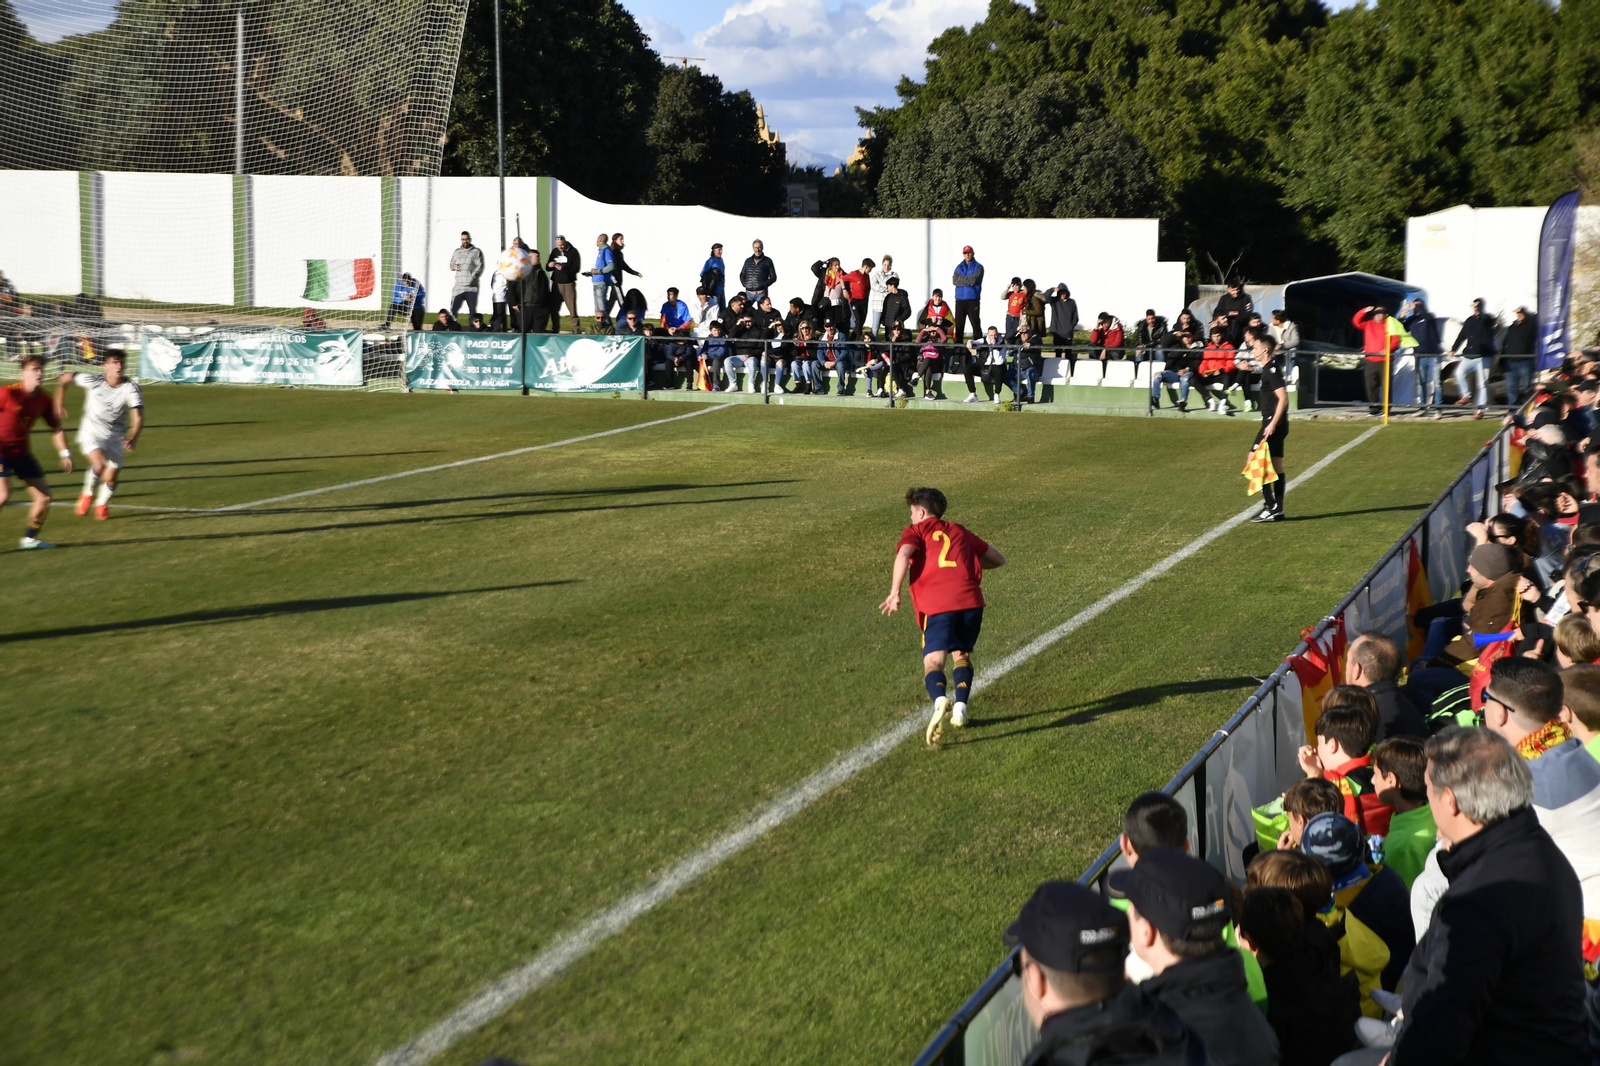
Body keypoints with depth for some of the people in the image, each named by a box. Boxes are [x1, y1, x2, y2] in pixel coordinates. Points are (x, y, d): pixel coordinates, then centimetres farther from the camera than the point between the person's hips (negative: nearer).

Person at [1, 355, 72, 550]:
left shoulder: (44, 399, -3)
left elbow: (56, 427, 9)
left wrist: (65, 454, 1)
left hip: (22, 452, 7)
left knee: (44, 496, 5)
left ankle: (30, 539, 21)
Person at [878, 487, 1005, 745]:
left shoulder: (916, 531, 16)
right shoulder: (960, 532, 29)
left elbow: (904, 555, -7)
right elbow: (998, 559, 34)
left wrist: (894, 593, -2)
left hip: (937, 605, -4)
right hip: (970, 600, 4)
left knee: (933, 660, -6)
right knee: (962, 654, 23)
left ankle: (940, 700, -36)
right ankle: (960, 706, 5)